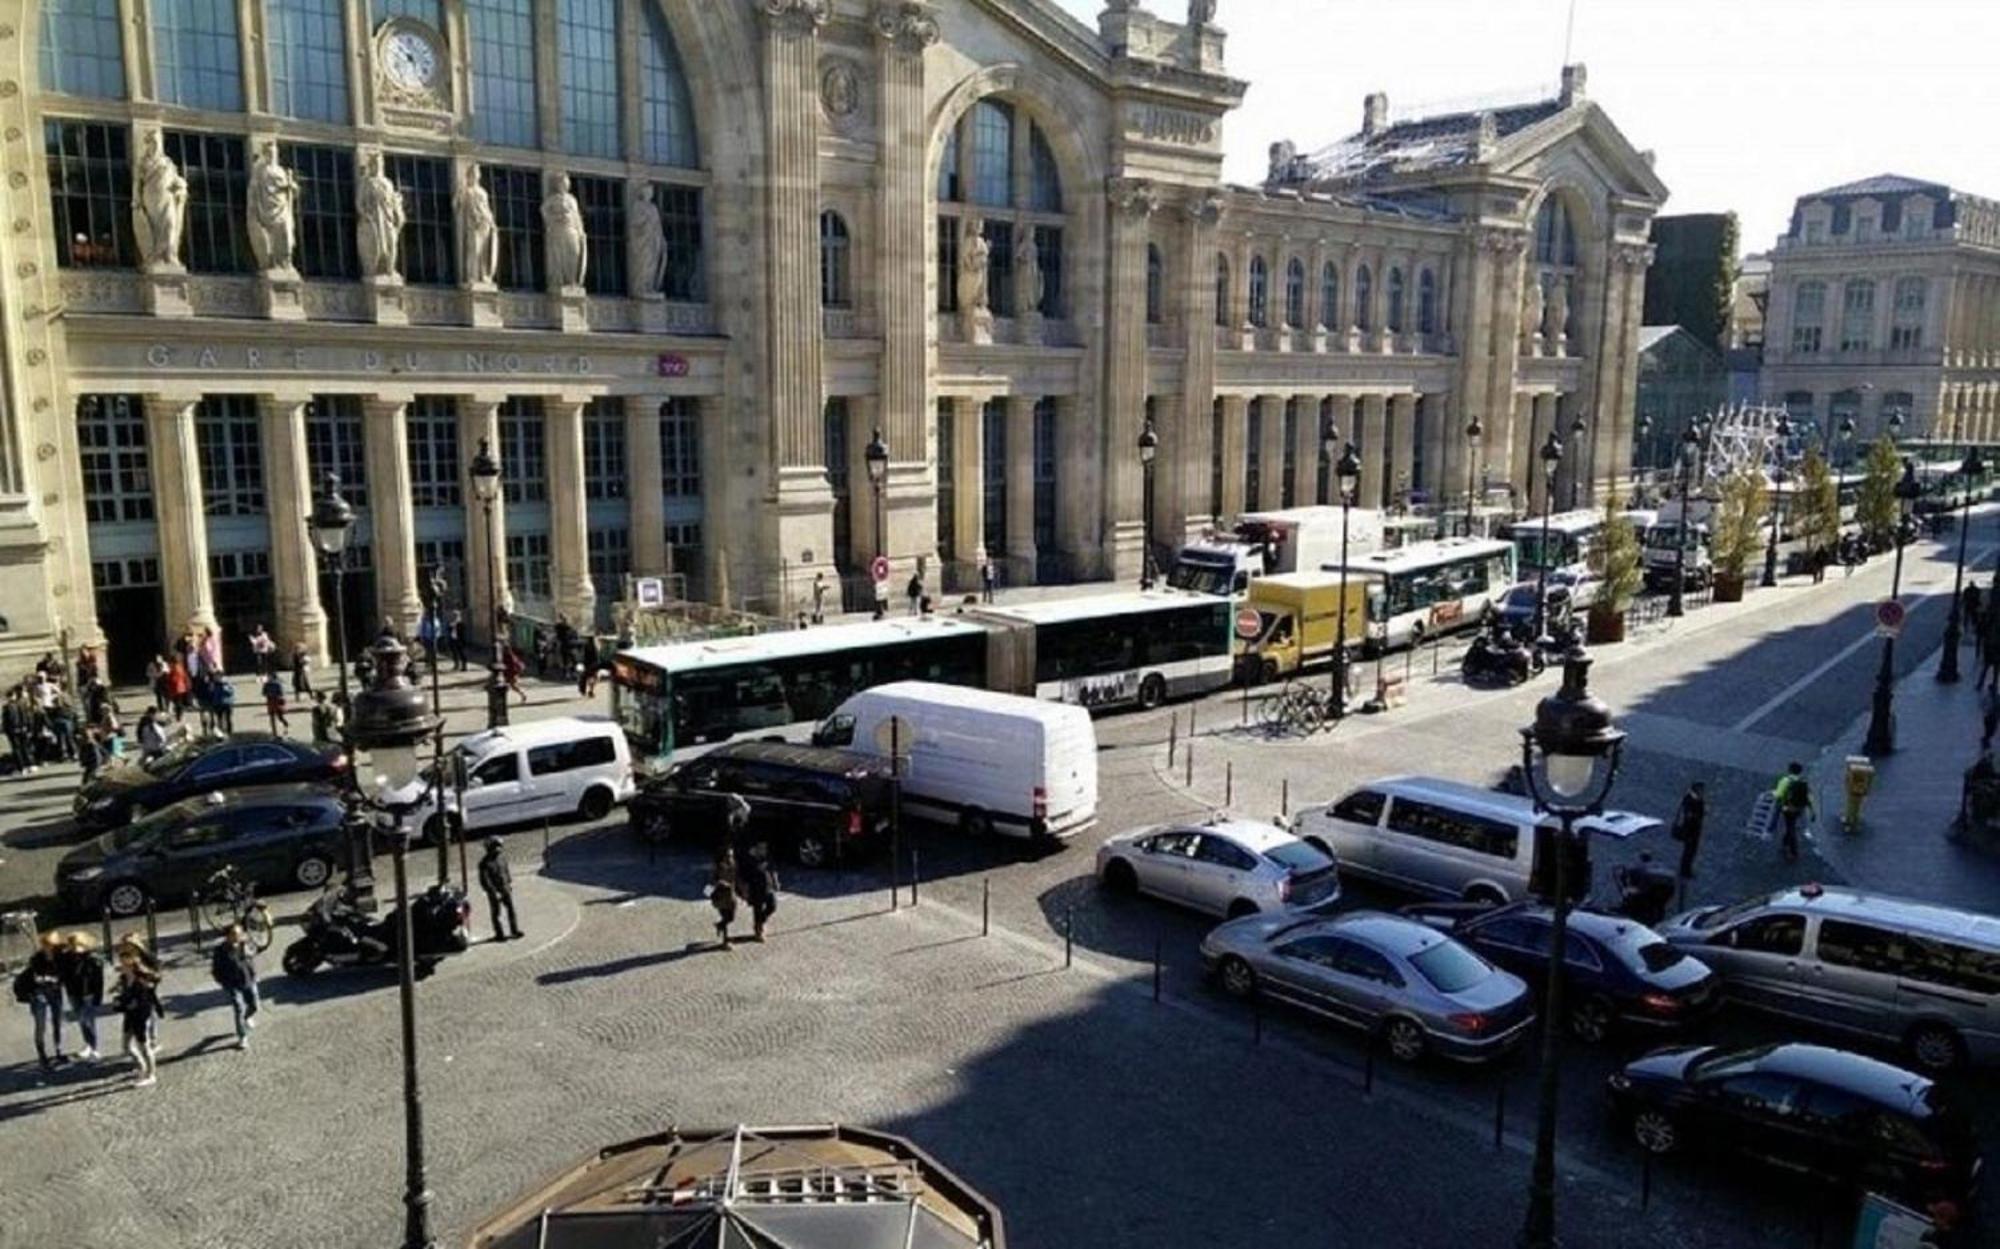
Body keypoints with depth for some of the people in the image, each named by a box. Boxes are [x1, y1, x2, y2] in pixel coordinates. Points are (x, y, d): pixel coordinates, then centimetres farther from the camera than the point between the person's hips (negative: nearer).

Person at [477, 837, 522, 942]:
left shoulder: (501, 857, 1)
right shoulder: (485, 862, -17)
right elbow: (484, 880, -17)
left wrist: (510, 882, 9)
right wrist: (493, 892, -19)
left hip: (505, 888, 5)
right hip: (494, 891, -5)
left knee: (511, 909, 4)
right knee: (496, 912, 6)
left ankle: (515, 931, 12)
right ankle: (499, 934, 16)